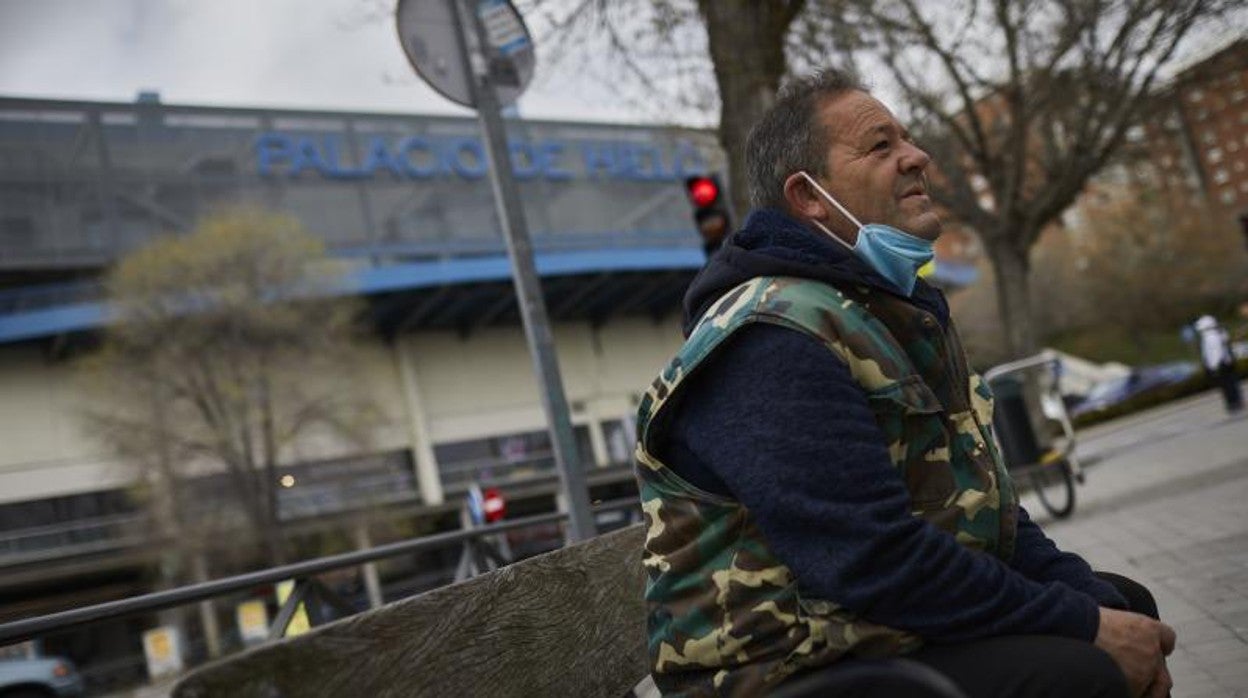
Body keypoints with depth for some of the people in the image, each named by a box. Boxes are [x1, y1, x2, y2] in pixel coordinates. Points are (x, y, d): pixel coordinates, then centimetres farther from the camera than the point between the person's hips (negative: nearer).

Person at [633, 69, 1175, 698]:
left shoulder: (894, 313, 12)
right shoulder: (770, 342, -22)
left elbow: (979, 502, 13)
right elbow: (876, 566, -28)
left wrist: (1097, 602, 0)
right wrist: (1086, 626, -19)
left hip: (909, 634, 10)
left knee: (1125, 600, 16)